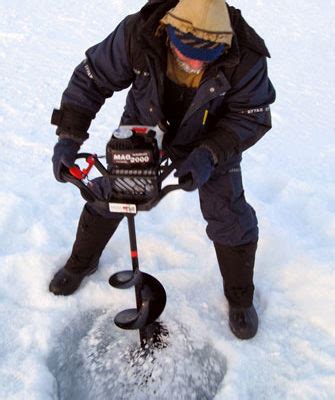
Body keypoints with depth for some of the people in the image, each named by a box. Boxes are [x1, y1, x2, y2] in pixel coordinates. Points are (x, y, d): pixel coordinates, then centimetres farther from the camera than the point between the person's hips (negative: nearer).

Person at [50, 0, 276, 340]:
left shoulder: (246, 56, -31)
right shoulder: (138, 33, -30)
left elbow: (251, 117, -20)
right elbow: (92, 77, -18)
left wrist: (209, 154, -36)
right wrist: (69, 137, -26)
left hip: (211, 141, -1)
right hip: (143, 128, 1)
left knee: (231, 219, -4)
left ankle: (240, 297, 23)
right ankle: (81, 262, 37)